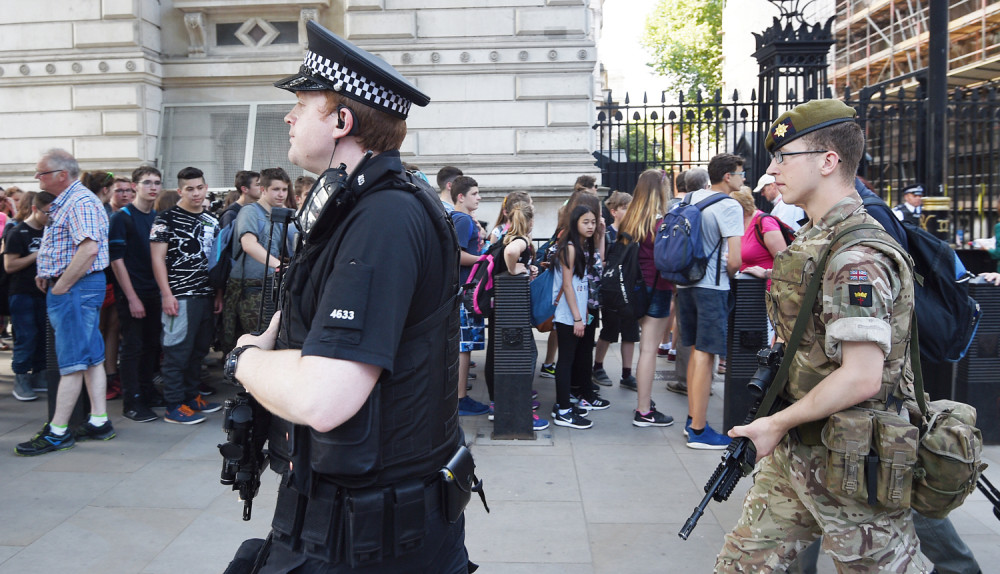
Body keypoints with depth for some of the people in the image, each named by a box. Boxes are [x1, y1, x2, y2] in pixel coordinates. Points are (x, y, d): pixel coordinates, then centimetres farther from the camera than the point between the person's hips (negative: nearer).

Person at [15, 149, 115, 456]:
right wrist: (47, 275, 11)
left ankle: (58, 432, 0)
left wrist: (59, 287, -20)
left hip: (76, 289, -10)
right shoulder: (64, 203, 18)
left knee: (72, 362, -5)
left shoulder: (81, 202, -15)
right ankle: (99, 422, 16)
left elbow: (89, 249, -27)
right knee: (91, 357, 11)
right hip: (74, 288, 10)